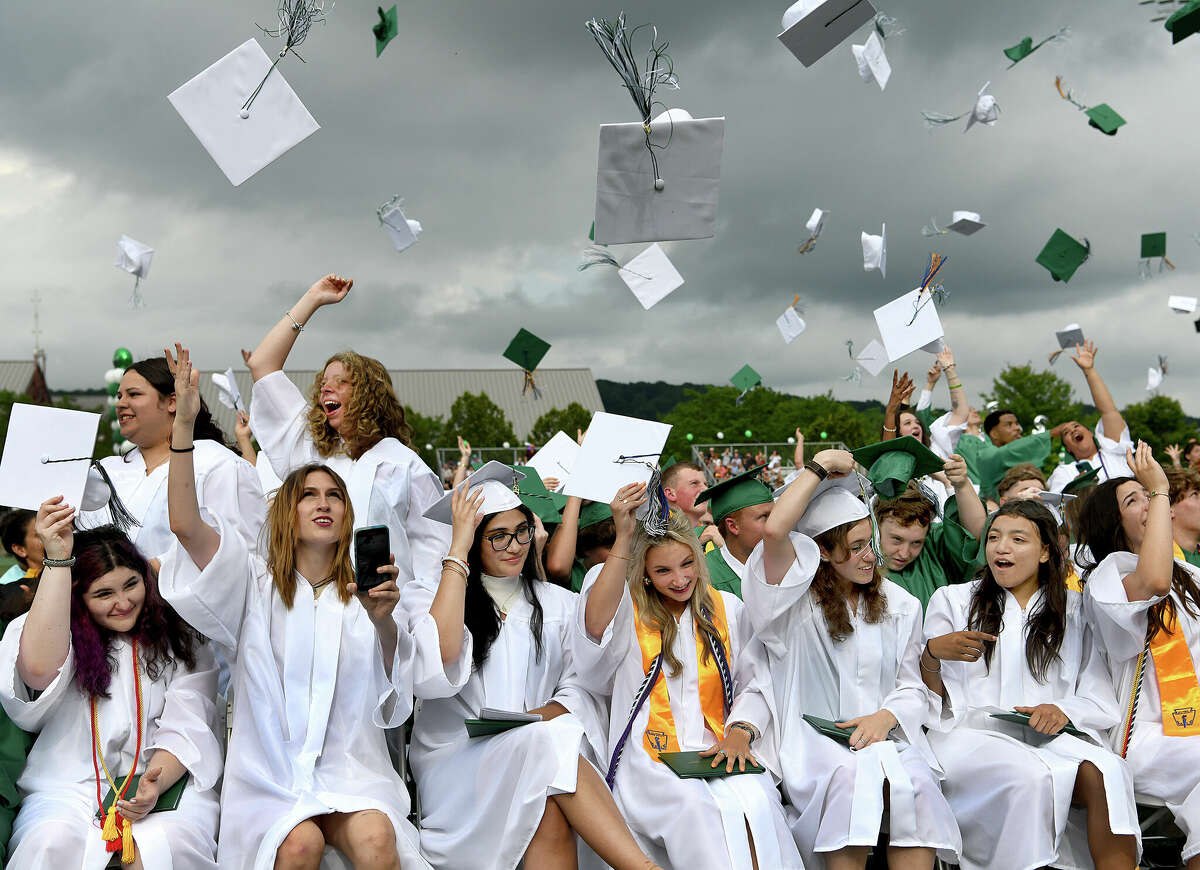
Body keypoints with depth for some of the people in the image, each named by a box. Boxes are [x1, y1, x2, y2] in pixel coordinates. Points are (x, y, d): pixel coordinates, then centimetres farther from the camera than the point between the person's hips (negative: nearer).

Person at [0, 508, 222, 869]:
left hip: (167, 783, 0)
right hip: (70, 788, 0)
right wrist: (58, 559, -20)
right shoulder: (61, 637, 6)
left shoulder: (180, 640, 11)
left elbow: (185, 729, 0)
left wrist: (154, 783, -22)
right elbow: (39, 669, -21)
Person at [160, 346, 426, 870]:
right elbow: (185, 525, -9)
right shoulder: (256, 584, 8)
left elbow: (393, 700, 4)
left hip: (350, 770, 1)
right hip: (270, 775, -1)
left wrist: (383, 623, -15)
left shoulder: (363, 592, 12)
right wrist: (184, 424, -17)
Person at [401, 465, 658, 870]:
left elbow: (582, 689, 10)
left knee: (552, 811, -36)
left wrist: (544, 715, -14)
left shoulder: (559, 604, 19)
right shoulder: (427, 597, 7)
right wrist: (458, 551, -10)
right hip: (455, 764, -2)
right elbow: (437, 673, -14)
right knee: (549, 743, -34)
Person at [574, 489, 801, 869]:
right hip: (649, 757, -2)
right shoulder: (629, 610, 8)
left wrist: (740, 733, -6)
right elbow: (597, 627, -17)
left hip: (718, 753, 2)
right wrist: (623, 538, -19)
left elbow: (756, 684, 15)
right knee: (695, 808, -35)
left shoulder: (728, 609, 17)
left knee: (755, 802, -32)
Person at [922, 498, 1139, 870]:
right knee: (1030, 777, -35)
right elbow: (927, 697, 9)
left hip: (1053, 739, 2)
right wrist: (933, 653, -12)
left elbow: (1104, 703, 11)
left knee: (1105, 771, -32)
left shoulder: (1074, 610, 19)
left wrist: (1064, 710, -11)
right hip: (971, 734, -1)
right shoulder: (952, 600, 16)